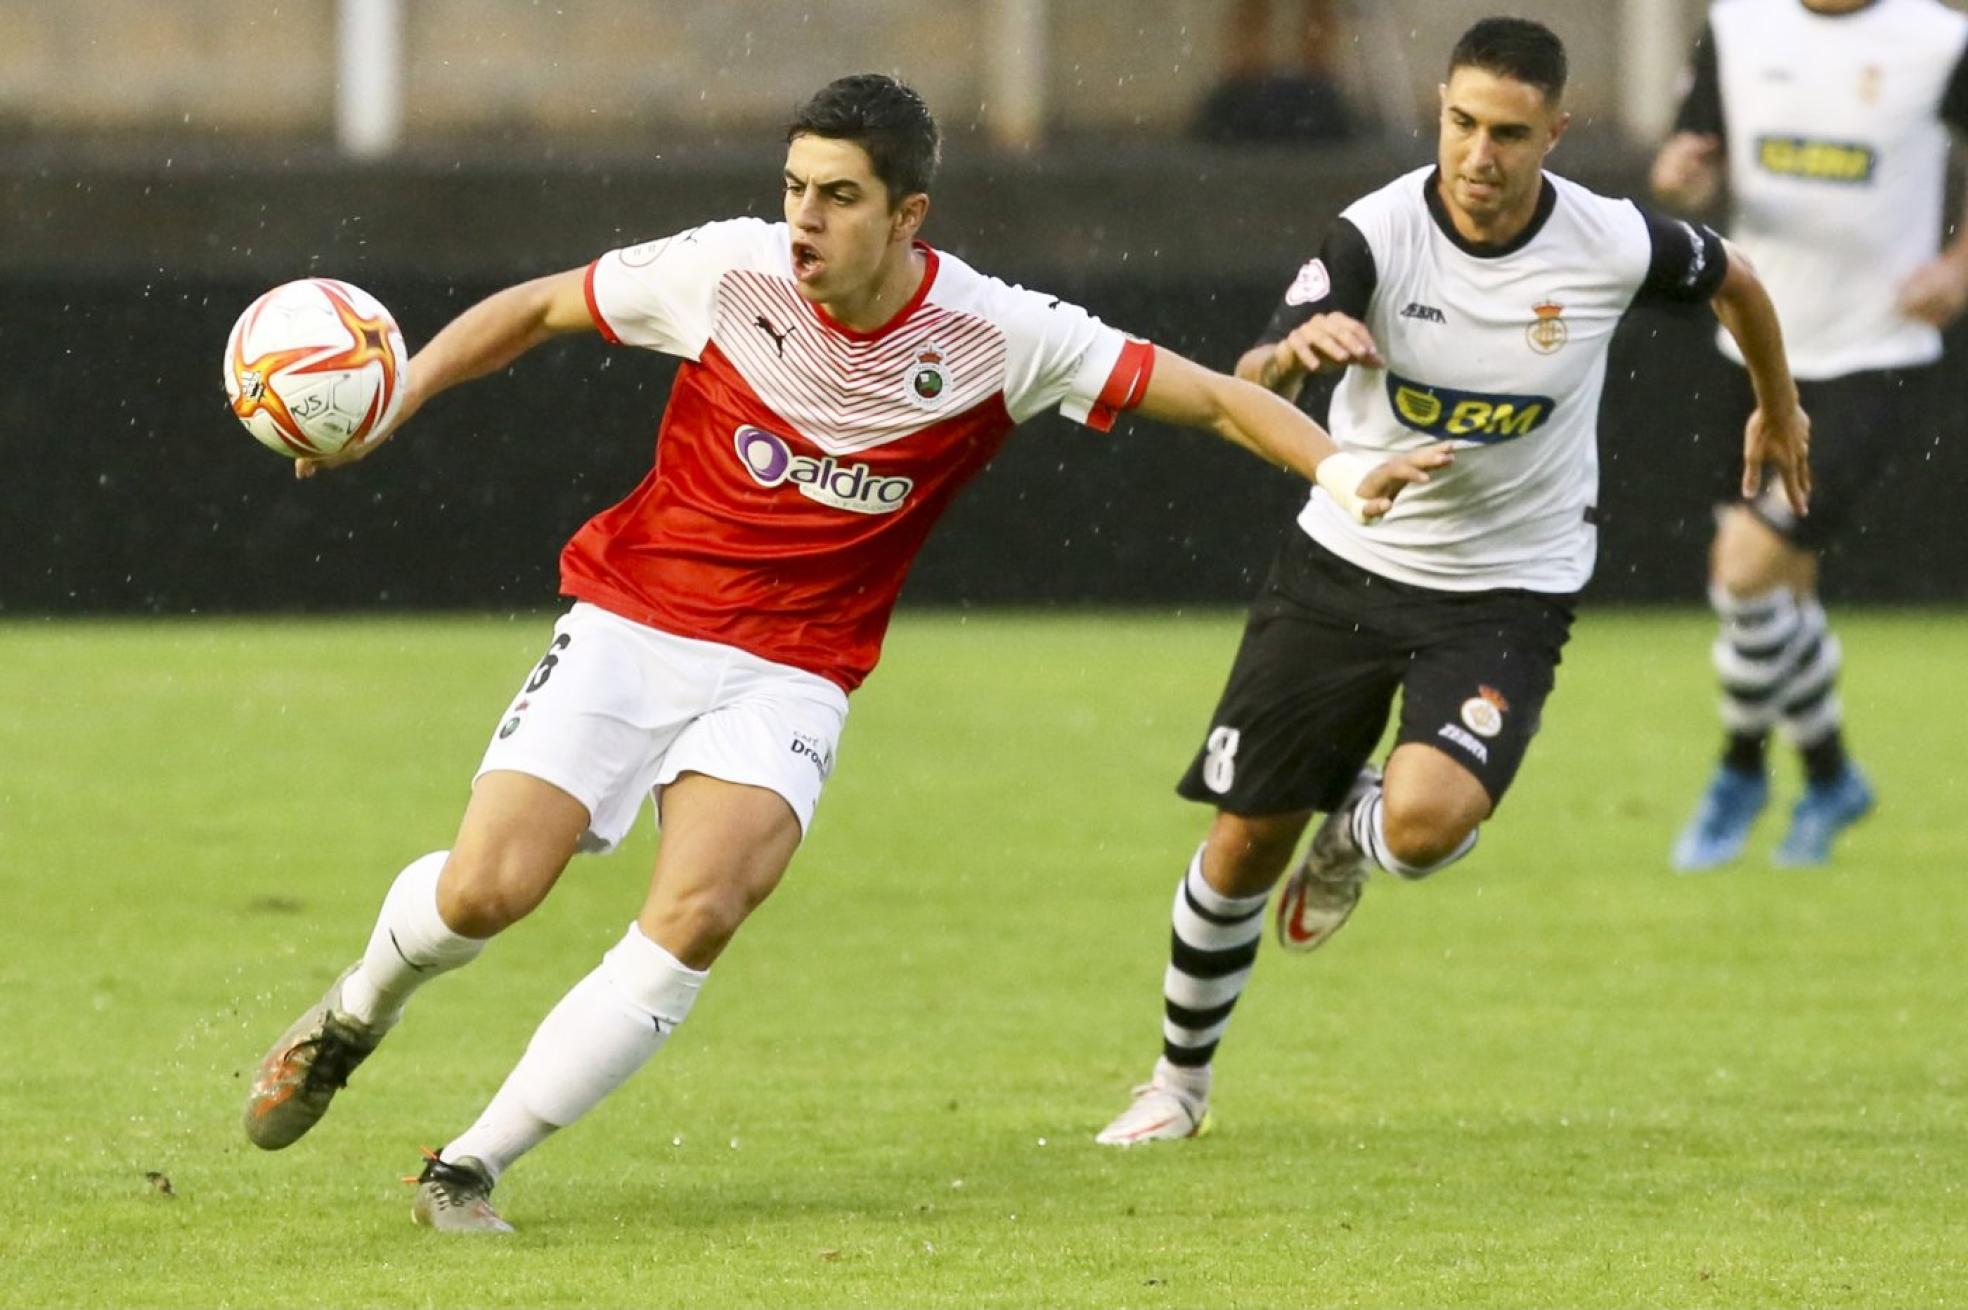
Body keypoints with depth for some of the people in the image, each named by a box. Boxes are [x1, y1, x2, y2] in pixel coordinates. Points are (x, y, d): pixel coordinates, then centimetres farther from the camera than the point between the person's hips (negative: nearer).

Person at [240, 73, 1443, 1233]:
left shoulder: (998, 337, -11)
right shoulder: (728, 272, -11)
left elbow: (1210, 397, -6)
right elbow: (537, 309, 5)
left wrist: (1341, 467, -20)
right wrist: (398, 391, -6)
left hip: (789, 673, 0)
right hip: (629, 624, 0)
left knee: (698, 915, -25)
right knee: (484, 893, -15)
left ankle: (470, 1169, -12)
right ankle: (357, 1013, 23)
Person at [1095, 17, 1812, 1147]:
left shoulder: (1616, 246, -15)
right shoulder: (1377, 235, -18)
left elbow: (1734, 279, 9)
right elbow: (1242, 395, -29)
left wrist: (1779, 409, 25)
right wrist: (1291, 353, -53)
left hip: (1510, 590, -1)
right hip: (1344, 571, 1)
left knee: (1427, 821, -27)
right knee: (1243, 843, 5)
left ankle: (1357, 828, 13)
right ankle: (1182, 1083, 30)